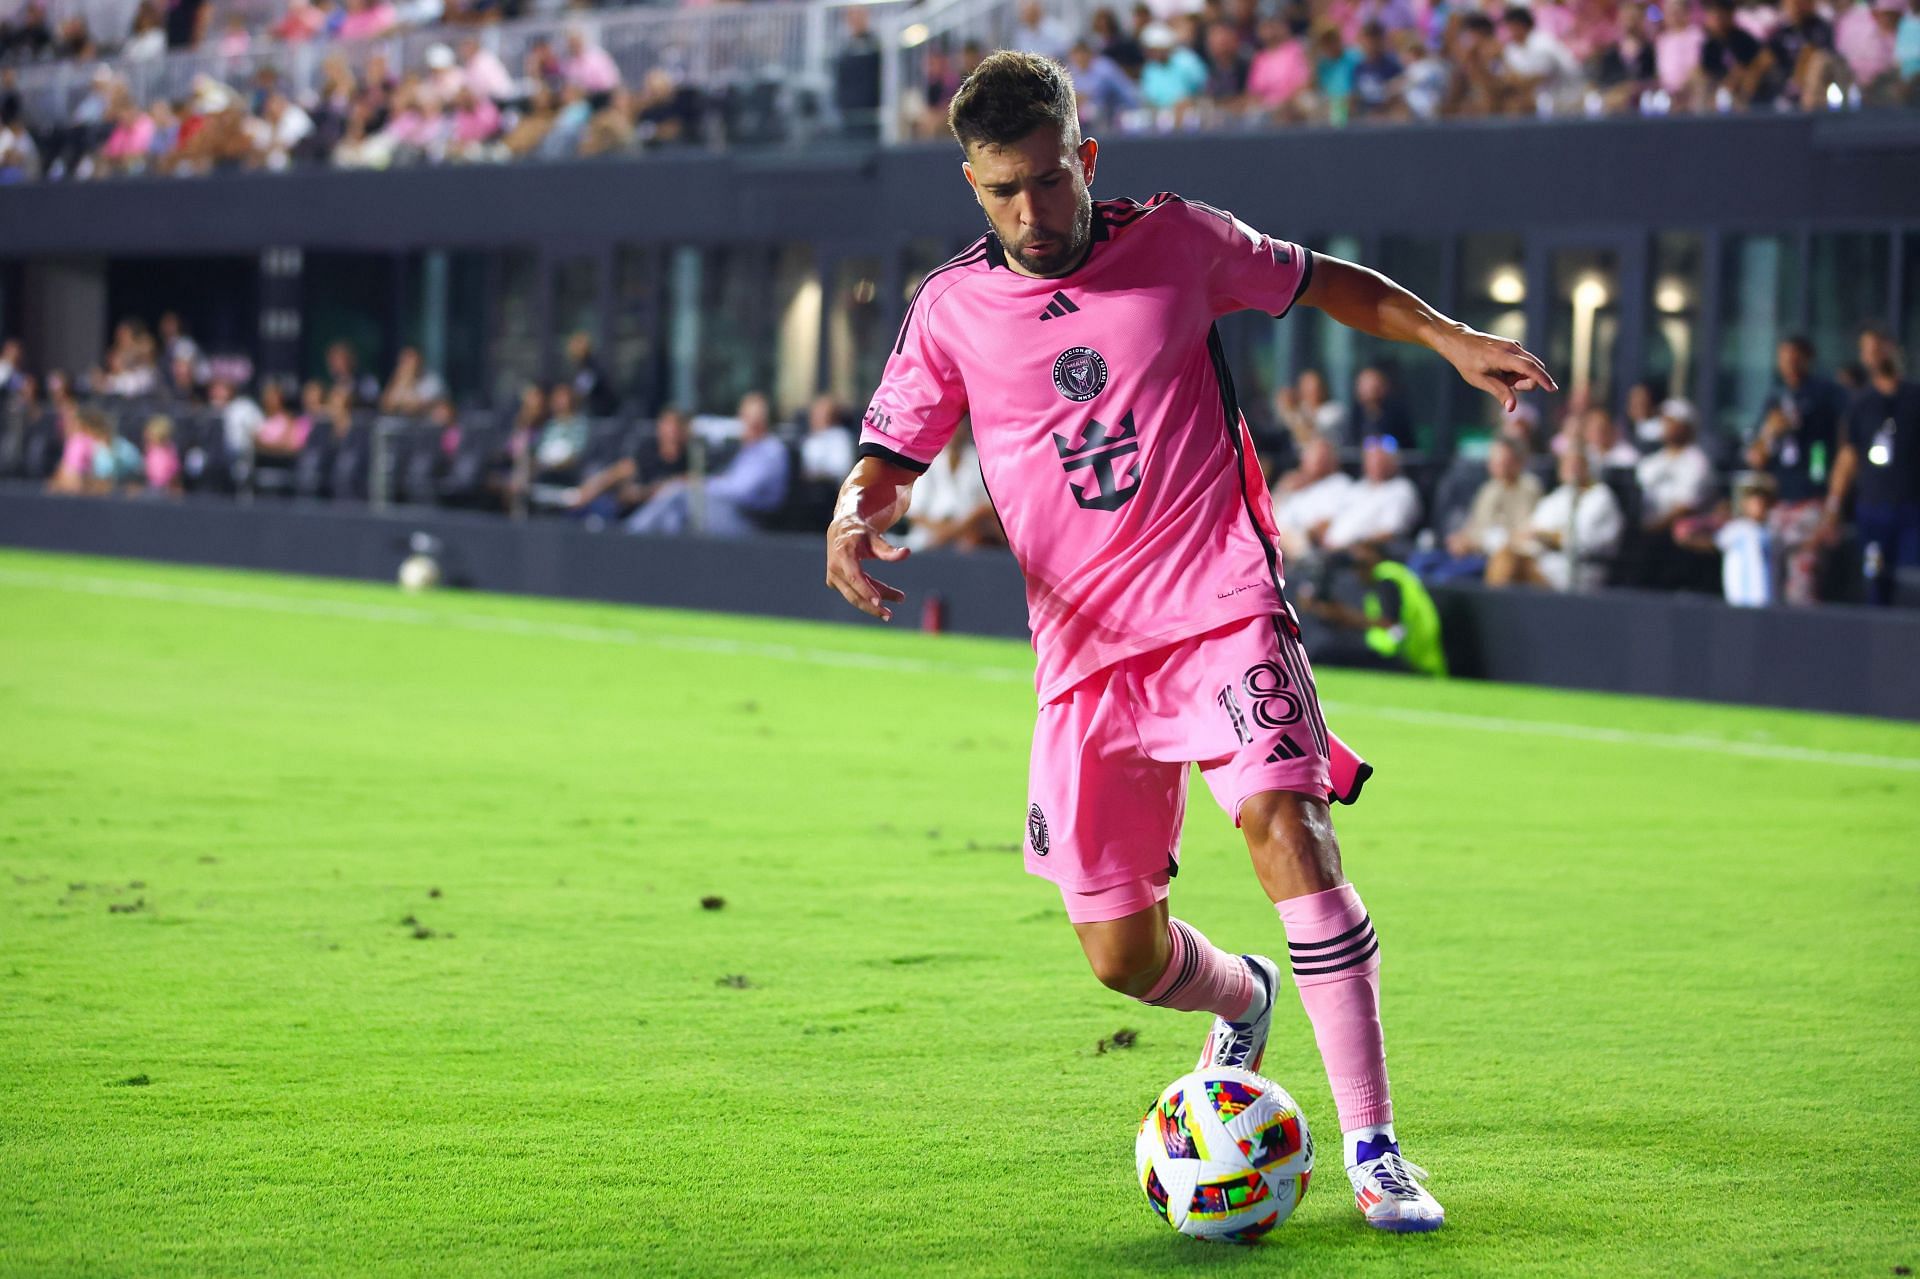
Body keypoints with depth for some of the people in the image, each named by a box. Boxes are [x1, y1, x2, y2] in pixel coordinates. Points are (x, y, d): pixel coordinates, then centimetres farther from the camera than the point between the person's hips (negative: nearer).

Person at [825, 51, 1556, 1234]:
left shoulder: (1175, 241, 2)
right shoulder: (952, 308, 5)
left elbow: (1323, 281, 17)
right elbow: (890, 457, 8)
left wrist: (1452, 340, 6)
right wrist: (858, 517, -14)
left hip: (1221, 605, -2)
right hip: (1086, 649, 2)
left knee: (1287, 826, -26)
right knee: (1122, 954, 2)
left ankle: (1374, 1150, -22)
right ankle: (1243, 1001, 40)